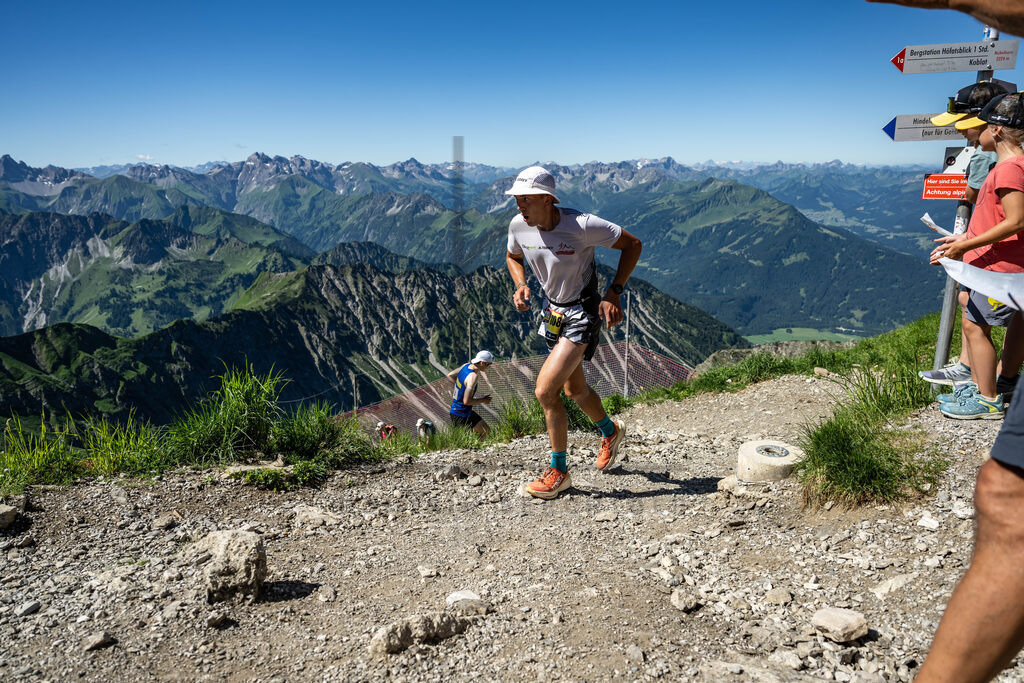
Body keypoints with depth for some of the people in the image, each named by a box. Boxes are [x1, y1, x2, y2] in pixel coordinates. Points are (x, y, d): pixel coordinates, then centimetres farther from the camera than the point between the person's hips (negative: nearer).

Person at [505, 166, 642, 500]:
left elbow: (632, 244, -14)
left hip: (583, 312, -7)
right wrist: (520, 285, -7)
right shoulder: (518, 225, -10)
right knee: (574, 389, 22)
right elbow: (513, 256, 13)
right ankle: (610, 431, 53)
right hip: (553, 309, 7)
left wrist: (614, 292, -20)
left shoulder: (582, 225, -26)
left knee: (545, 391, -16)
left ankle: (558, 472, 4)